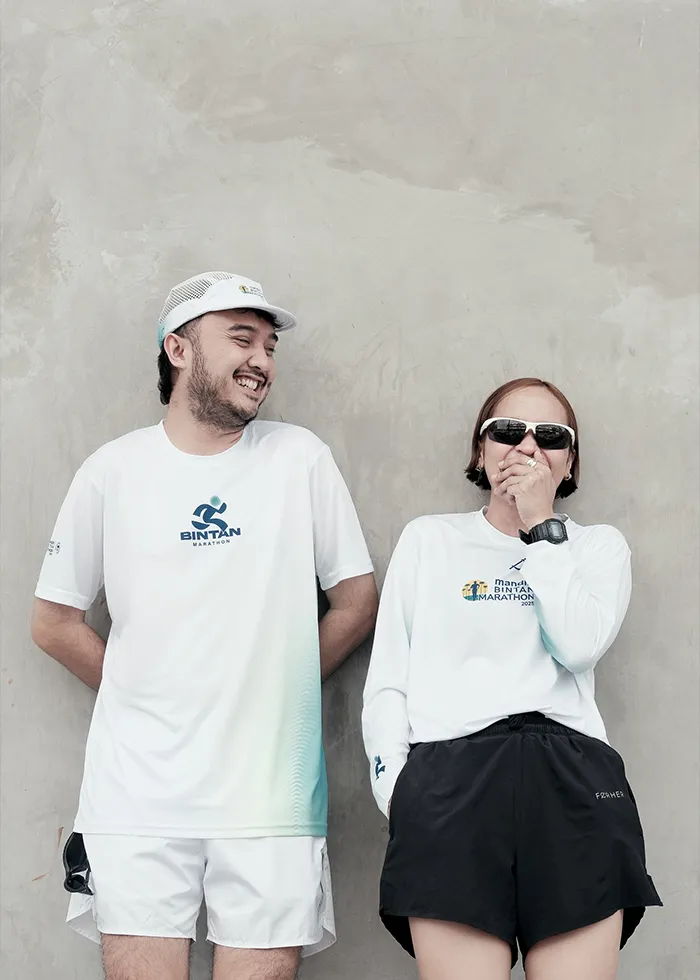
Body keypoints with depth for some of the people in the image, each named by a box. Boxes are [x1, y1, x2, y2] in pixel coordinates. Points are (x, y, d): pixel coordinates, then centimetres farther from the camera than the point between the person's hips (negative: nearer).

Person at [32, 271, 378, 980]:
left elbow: (356, 601, 9)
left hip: (272, 795, 0)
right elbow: (55, 622, 10)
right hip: (137, 790, 0)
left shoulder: (300, 458, 4)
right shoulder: (115, 469, 4)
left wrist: (277, 687, 5)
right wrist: (147, 697, 7)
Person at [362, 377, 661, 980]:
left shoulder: (598, 546, 19)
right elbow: (387, 680, 14)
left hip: (572, 780, 1)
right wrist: (394, 785, 0)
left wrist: (542, 526, 2)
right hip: (449, 777, 0)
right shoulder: (429, 539, 19)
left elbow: (580, 645, -2)